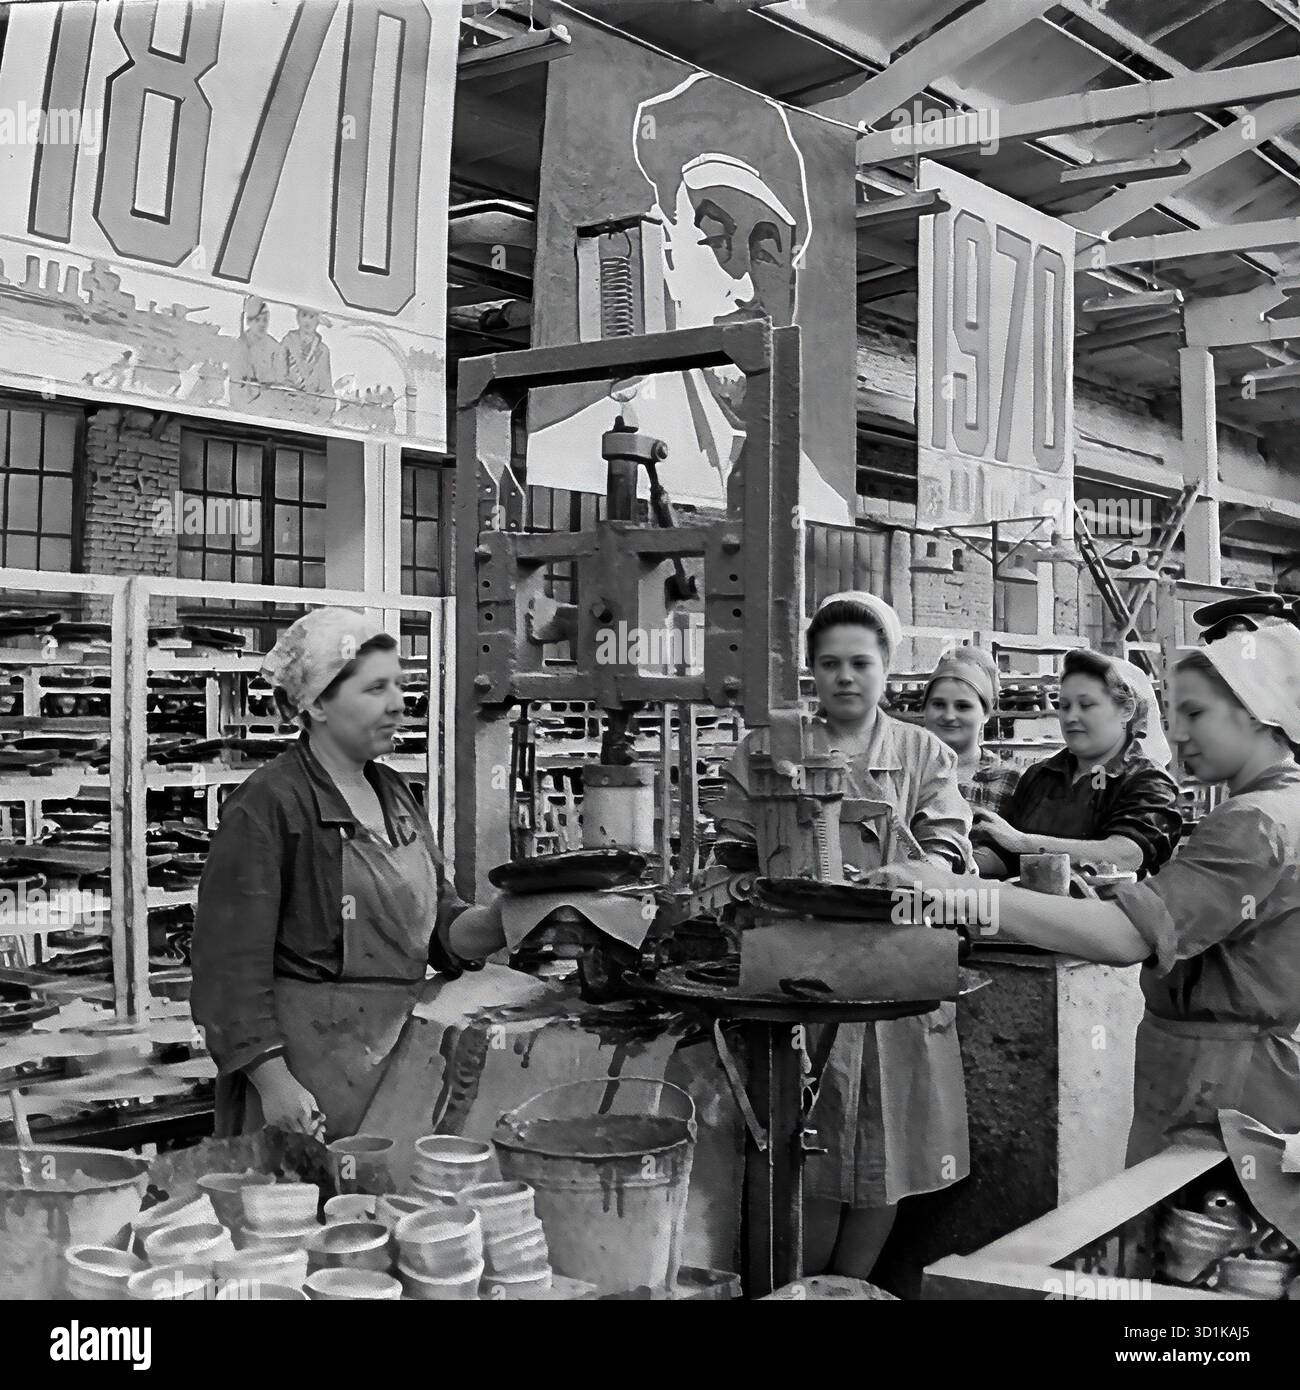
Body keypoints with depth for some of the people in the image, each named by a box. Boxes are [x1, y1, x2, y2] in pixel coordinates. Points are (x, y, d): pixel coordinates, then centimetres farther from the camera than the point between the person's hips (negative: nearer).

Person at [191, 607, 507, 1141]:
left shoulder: (393, 792, 12)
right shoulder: (267, 805, -11)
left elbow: (441, 931, 14)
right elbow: (233, 962, -14)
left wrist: (502, 918, -5)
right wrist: (271, 1078, -20)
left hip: (404, 1049, 7)